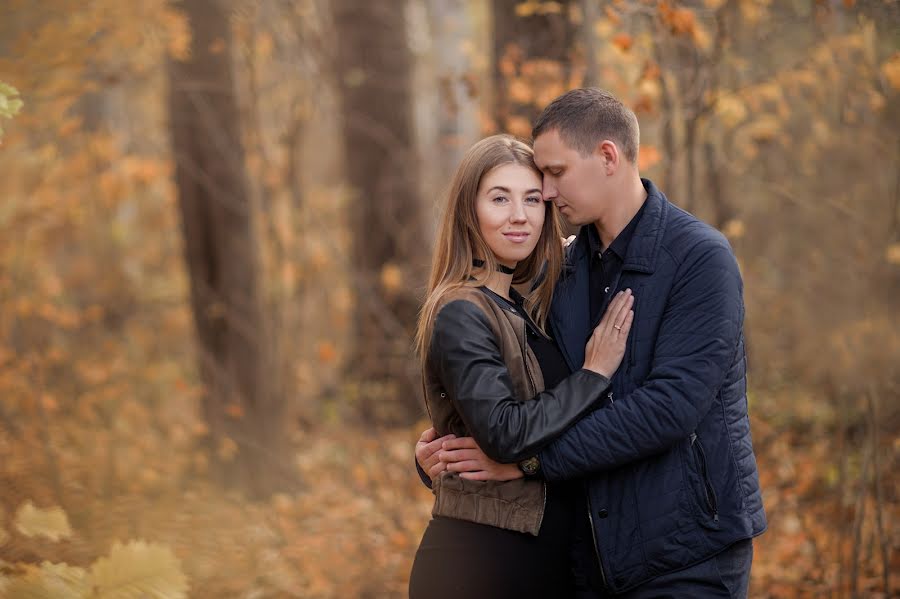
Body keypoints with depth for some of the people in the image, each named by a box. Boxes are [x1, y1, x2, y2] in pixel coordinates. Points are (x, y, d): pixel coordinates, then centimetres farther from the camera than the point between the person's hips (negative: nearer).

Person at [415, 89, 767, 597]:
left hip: (688, 555, -6)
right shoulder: (565, 271, 9)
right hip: (598, 555, 6)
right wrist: (441, 450, -4)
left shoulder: (699, 257, -12)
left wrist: (528, 457, -18)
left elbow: (670, 407, -21)